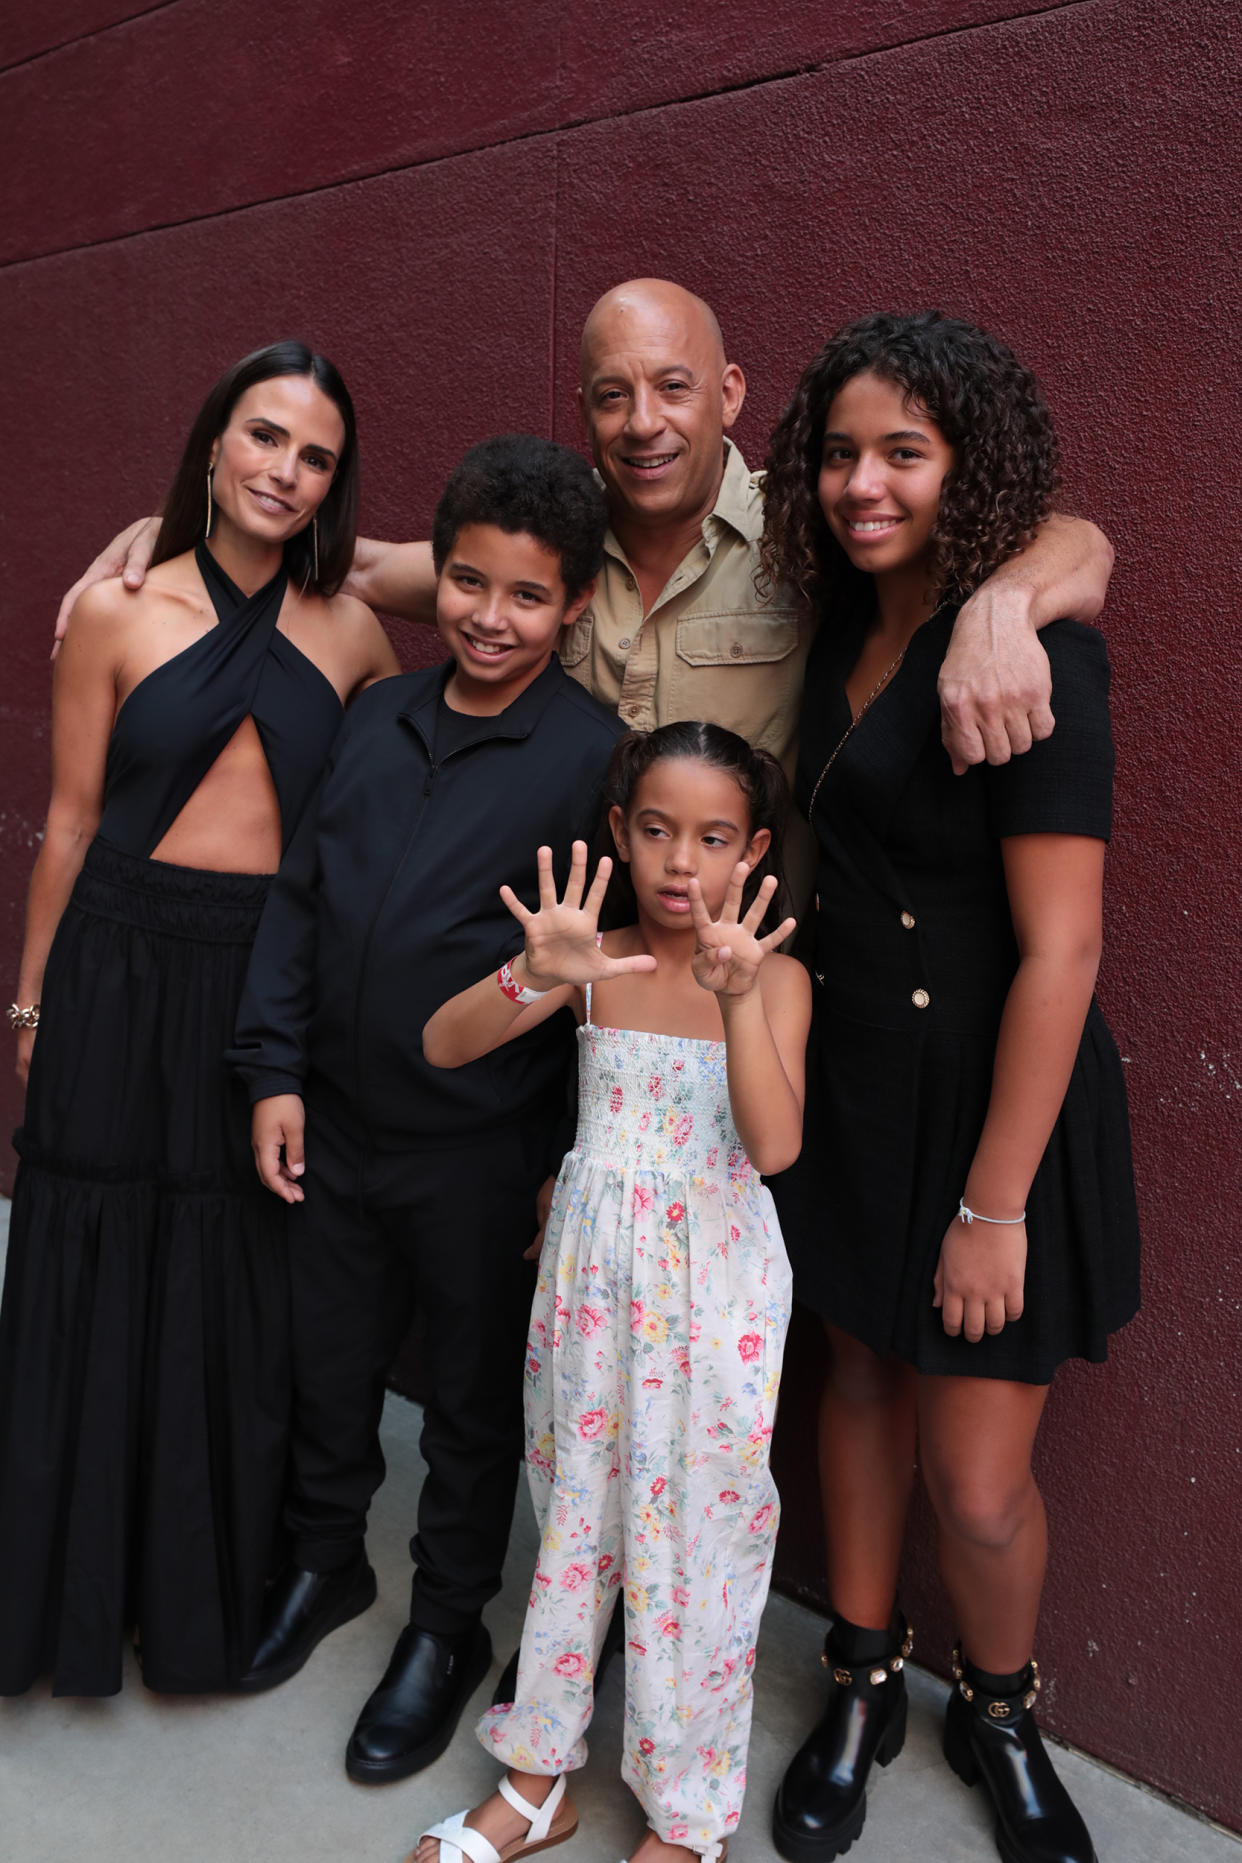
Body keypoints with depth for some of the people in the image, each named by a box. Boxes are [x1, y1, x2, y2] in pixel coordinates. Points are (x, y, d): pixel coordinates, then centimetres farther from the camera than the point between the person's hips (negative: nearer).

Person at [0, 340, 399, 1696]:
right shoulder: (117, 612, -2)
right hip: (125, 972, -1)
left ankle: (221, 1583, 34)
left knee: (245, 1289, 12)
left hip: (278, 977, 2)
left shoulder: (348, 634, 3)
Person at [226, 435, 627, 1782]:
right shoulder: (375, 718, 2)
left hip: (483, 1153, -5)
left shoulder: (592, 755, -14)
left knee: (472, 1402, 15)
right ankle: (325, 1559, 49)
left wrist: (579, 1166, -13)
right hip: (336, 1127, 5)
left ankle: (447, 1629, 38)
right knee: (328, 1363, 23)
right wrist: (274, 1070, 3)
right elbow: (297, 898, 7)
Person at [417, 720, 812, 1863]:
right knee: (575, 1511, 17)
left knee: (696, 1526, 8)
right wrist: (535, 978, -31)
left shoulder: (775, 975, -9)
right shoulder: (595, 959, -3)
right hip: (593, 1273, 3)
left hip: (715, 1280, -2)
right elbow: (442, 1048, -13)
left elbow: (774, 1145, -22)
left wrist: (738, 1000, -34)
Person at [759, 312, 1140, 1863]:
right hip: (851, 1082, 7)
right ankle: (862, 1688, 41)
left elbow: (1060, 950, -21)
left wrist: (994, 1201, -18)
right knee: (863, 1384, 19)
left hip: (991, 1104, -6)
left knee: (976, 1485, 4)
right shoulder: (846, 627, 5)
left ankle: (999, 1719, 36)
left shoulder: (1031, 654, -19)